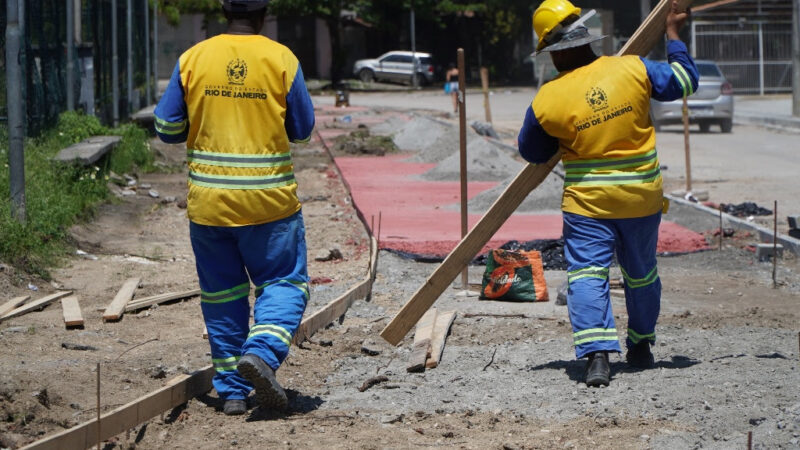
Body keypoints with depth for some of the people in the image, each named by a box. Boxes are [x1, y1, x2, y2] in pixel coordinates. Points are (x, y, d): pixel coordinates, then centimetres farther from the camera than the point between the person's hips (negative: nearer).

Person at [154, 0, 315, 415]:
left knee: (221, 292, 12)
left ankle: (232, 391, 14)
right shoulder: (282, 60, -6)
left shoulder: (192, 59, -2)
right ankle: (262, 351, -17)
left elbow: (167, 129, 2)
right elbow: (302, 130, 2)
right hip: (269, 199, -2)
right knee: (284, 281, 9)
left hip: (208, 200, 2)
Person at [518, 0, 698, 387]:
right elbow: (683, 81, 6)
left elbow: (531, 152, 4)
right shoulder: (631, 69, -9)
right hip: (642, 197, 3)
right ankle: (641, 347, 36)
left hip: (587, 202, -3)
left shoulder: (546, 101, -12)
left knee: (587, 275, -4)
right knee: (641, 273, 21)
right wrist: (672, 34, 19)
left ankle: (597, 353, -23)